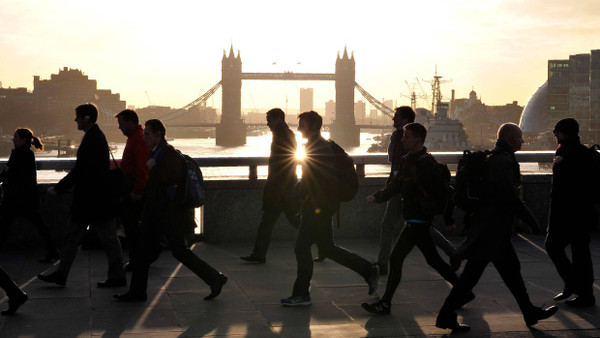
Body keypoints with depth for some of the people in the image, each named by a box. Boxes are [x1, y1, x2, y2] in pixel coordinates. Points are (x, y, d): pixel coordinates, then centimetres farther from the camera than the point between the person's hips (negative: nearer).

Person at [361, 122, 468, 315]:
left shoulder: (426, 163, -15)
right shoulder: (407, 162, 14)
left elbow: (442, 191, -15)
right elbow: (395, 186, 20)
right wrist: (377, 197, 8)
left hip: (419, 219, -10)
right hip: (414, 218, 10)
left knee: (395, 258, -6)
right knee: (433, 260, 15)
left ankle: (385, 304, 0)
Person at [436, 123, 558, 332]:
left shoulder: (493, 158, 15)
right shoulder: (504, 162, -17)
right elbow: (509, 197, -23)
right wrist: (530, 220, -15)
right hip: (491, 230, -11)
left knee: (511, 269, 16)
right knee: (472, 273, -5)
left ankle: (530, 313, 26)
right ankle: (446, 316, 1)